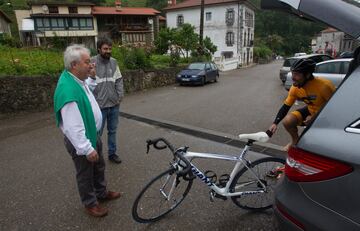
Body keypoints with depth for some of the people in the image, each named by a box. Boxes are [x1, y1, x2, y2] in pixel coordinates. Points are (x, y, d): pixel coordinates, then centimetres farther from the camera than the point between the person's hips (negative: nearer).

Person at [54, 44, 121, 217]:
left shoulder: (77, 80, -2)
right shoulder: (68, 91, -33)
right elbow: (73, 128, -32)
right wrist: (87, 149, -25)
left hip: (92, 135, 9)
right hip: (81, 141, -9)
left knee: (99, 166, 24)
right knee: (86, 173, 12)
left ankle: (101, 193, 46)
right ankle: (90, 203, 35)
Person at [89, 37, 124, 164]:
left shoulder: (113, 62, 6)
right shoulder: (93, 62, -9)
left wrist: (120, 95, 1)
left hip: (114, 104, 5)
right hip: (100, 105, -5)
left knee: (112, 131, 17)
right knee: (97, 133, 7)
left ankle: (112, 153, 33)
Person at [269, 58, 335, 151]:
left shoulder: (324, 85, -32)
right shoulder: (295, 88, -16)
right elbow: (285, 107, -10)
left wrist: (315, 118, -28)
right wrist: (275, 123, -21)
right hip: (311, 111, 4)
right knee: (287, 121, -18)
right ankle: (295, 140, 13)